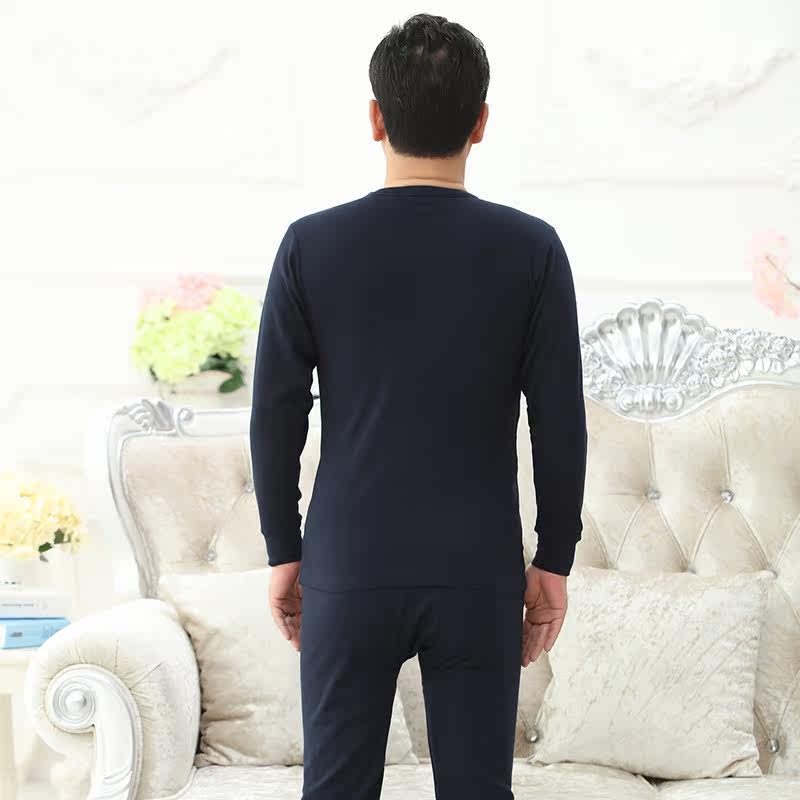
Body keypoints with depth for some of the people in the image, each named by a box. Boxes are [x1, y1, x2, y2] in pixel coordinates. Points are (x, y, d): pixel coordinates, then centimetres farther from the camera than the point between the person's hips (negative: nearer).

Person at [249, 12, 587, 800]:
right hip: (478, 578, 0)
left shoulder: (310, 246, -5)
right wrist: (552, 562, 5)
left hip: (349, 572, 0)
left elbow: (275, 416, -3)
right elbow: (560, 424, -5)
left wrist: (283, 554, 7)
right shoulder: (531, 249, -6)